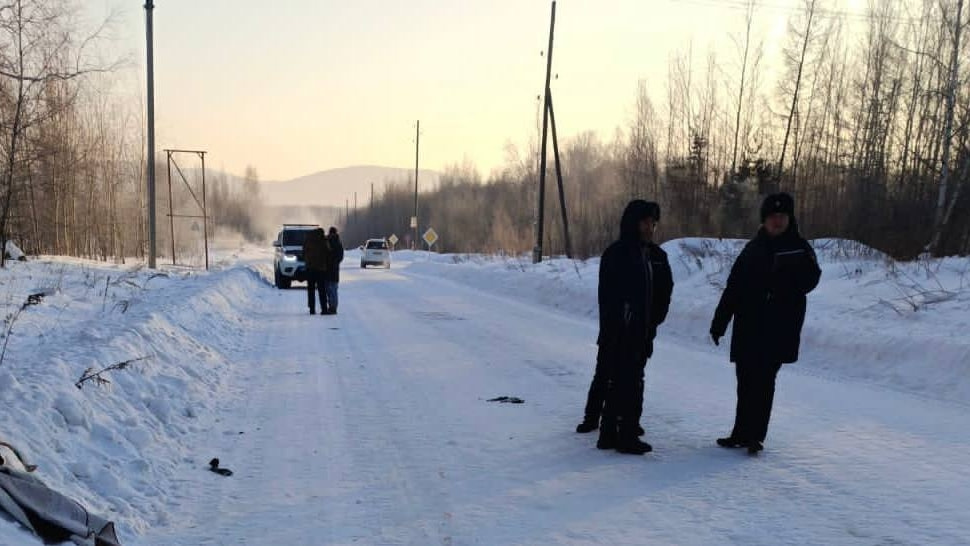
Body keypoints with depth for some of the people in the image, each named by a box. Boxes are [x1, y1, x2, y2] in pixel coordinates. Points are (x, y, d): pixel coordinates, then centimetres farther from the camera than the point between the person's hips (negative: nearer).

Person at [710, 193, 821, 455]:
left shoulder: (800, 248, 3)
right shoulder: (754, 248, 11)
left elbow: (809, 281, -8)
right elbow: (733, 287, 9)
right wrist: (719, 322, 7)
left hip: (779, 328, -4)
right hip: (749, 327, 4)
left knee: (763, 380, -8)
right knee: (746, 380, 9)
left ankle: (754, 435, 0)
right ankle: (743, 433, 20)